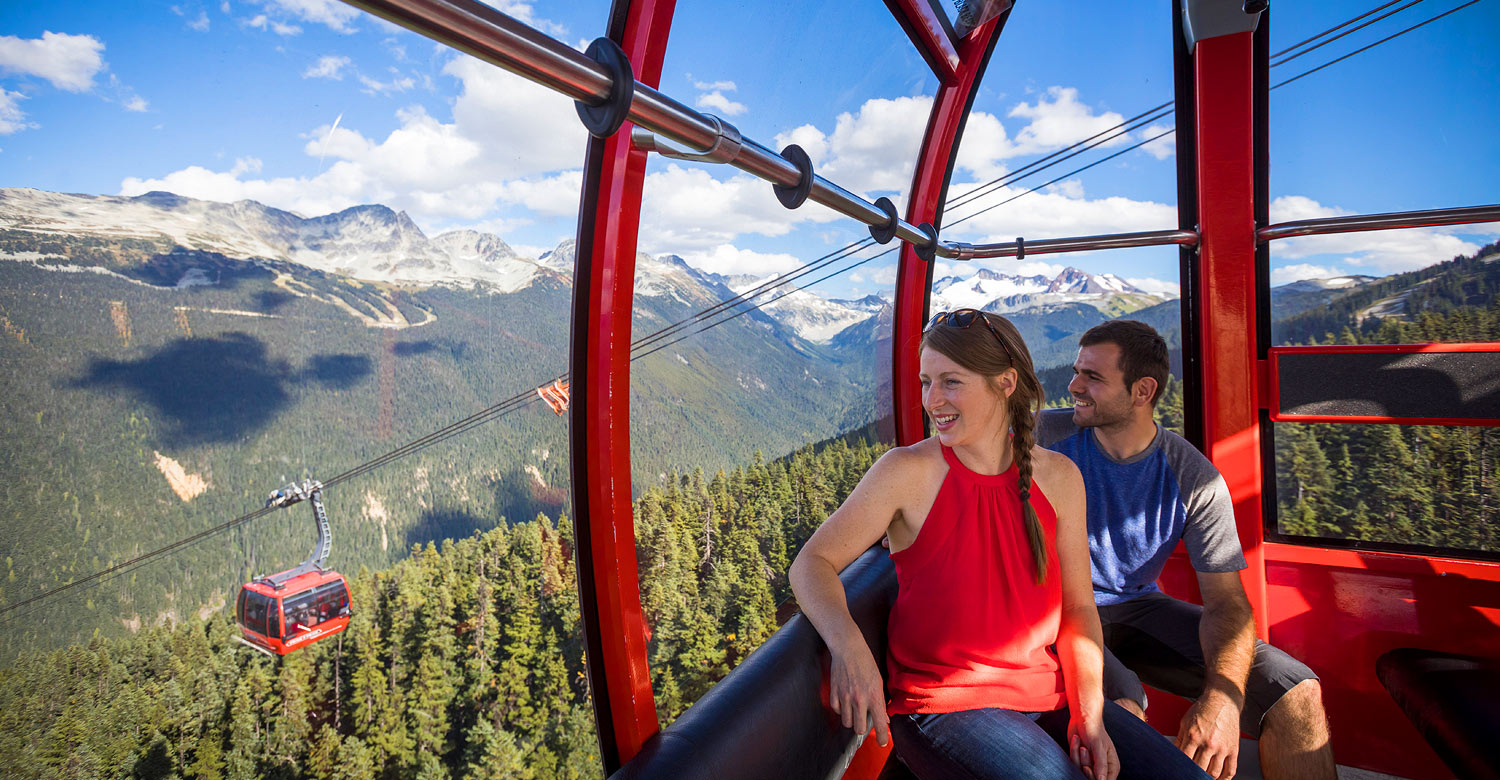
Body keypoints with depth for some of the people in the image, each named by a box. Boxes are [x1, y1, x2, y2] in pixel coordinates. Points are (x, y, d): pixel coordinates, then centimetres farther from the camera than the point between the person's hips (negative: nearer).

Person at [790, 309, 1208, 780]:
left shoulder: (1058, 477, 1)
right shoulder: (908, 472, -11)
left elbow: (1077, 606, 6)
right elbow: (813, 563, -11)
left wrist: (1089, 712, -7)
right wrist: (847, 644, -30)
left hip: (1047, 694, 4)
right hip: (942, 702, -4)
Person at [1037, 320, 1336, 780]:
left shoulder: (1196, 479, -7)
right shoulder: (1044, 436, -12)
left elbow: (1226, 600, -8)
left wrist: (1222, 694, -29)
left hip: (1137, 606, 3)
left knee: (1297, 694, -10)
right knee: (1119, 707, -33)